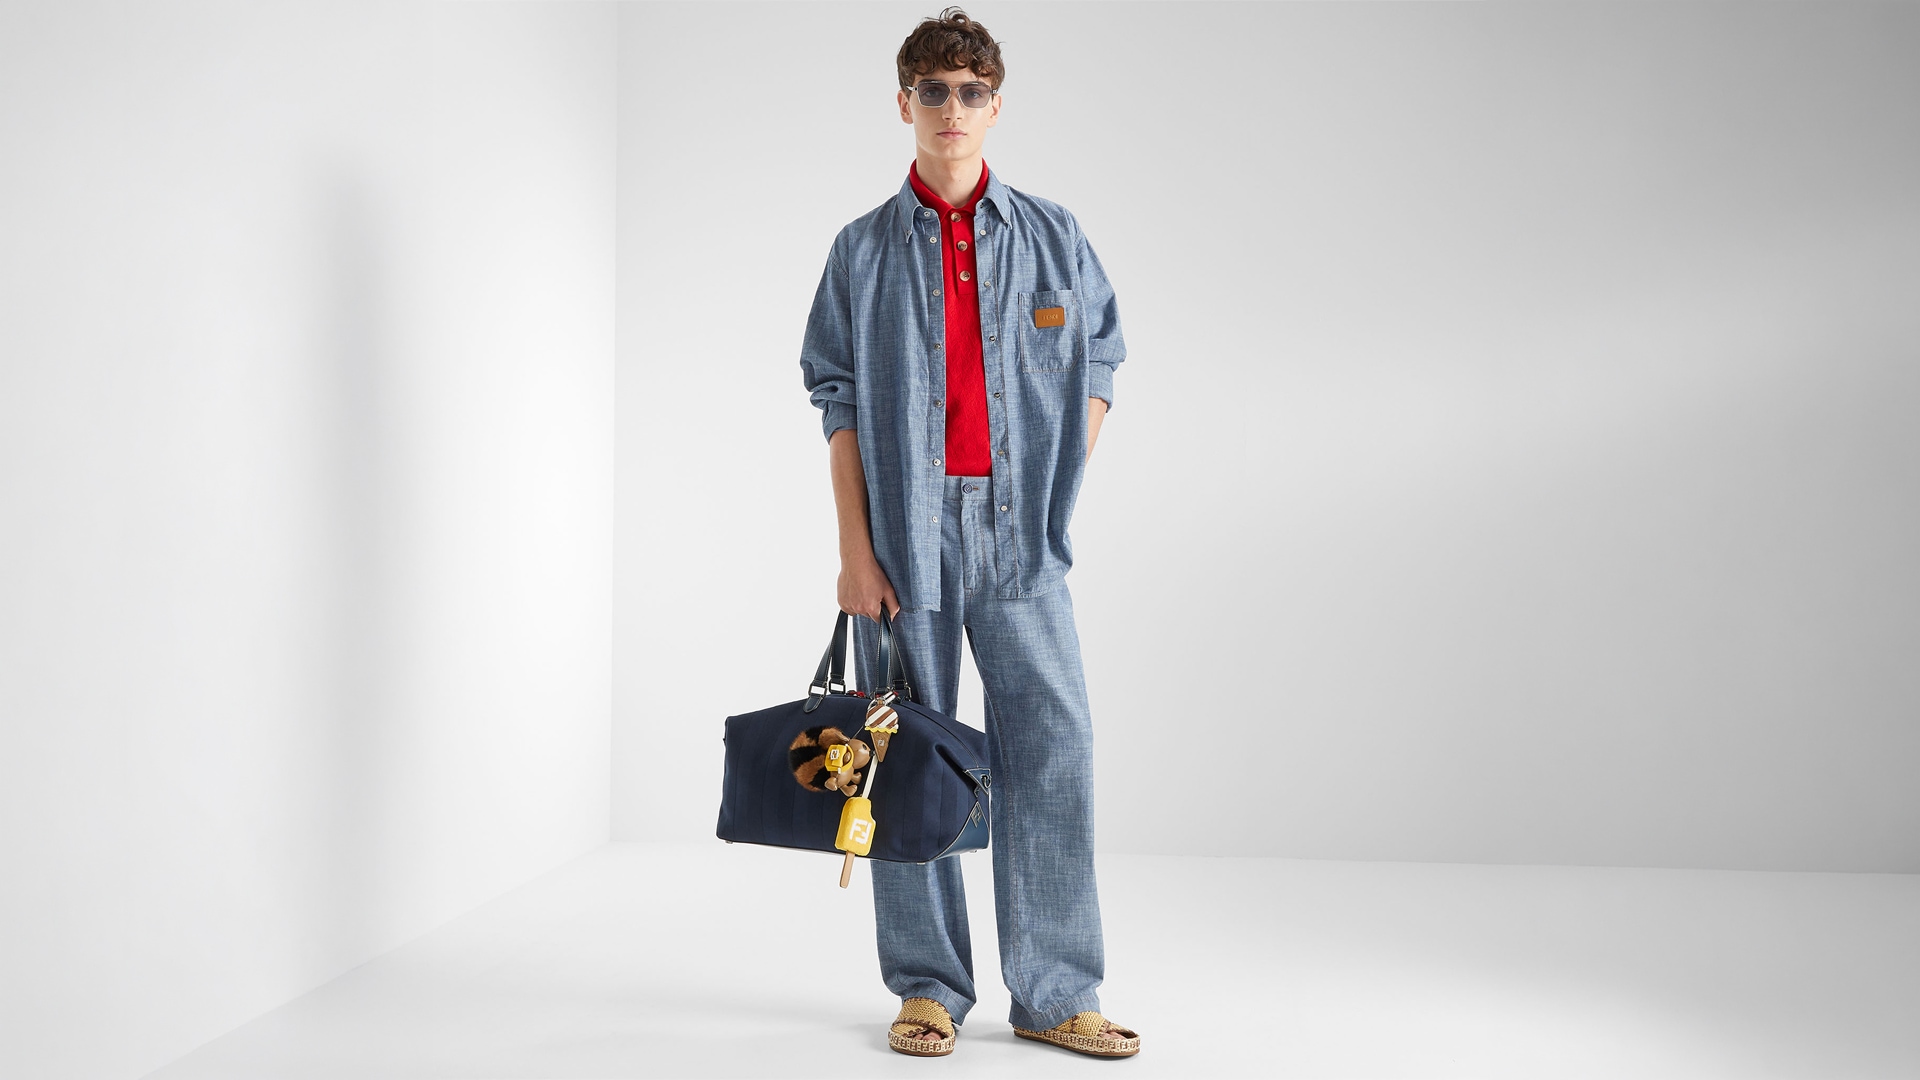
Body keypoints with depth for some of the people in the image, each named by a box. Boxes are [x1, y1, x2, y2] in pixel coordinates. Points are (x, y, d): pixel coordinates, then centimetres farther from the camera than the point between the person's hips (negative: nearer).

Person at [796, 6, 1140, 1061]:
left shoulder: (1051, 236, 9)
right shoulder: (864, 249, 8)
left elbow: (1099, 361, 15)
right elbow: (838, 403, 3)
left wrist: (1057, 493, 6)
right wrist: (854, 549, -5)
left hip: (1017, 529, 1)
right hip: (905, 527, 0)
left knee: (1052, 742, -4)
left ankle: (1055, 993, 5)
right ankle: (928, 987, 14)